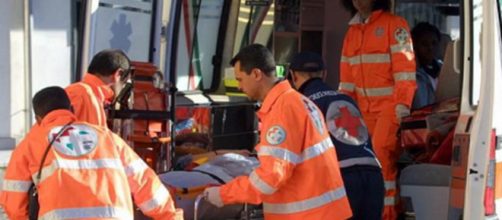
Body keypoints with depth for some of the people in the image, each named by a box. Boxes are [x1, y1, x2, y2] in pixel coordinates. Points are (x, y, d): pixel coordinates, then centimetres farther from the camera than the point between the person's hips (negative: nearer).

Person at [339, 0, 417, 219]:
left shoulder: (394, 24, -6)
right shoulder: (352, 31, 14)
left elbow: (404, 67, -14)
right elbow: (347, 75, 18)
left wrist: (403, 104, -22)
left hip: (390, 105, -6)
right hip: (364, 108, 6)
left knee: (381, 153, -18)